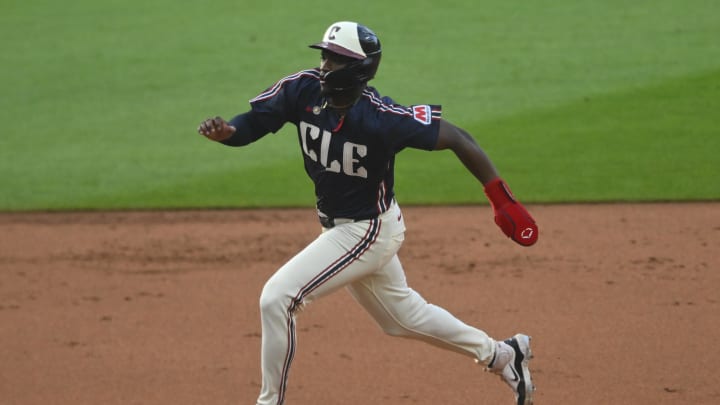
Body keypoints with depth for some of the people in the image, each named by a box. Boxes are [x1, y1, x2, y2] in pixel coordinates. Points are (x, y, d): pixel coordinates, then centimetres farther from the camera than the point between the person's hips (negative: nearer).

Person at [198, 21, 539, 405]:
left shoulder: (380, 117, -29)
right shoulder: (303, 89, -14)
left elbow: (455, 138, -26)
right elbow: (252, 123, -11)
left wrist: (501, 200, -30)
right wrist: (226, 131, -35)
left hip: (369, 231, -8)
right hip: (339, 227, 8)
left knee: (277, 298, -16)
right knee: (403, 316, 25)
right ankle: (502, 355, 43)